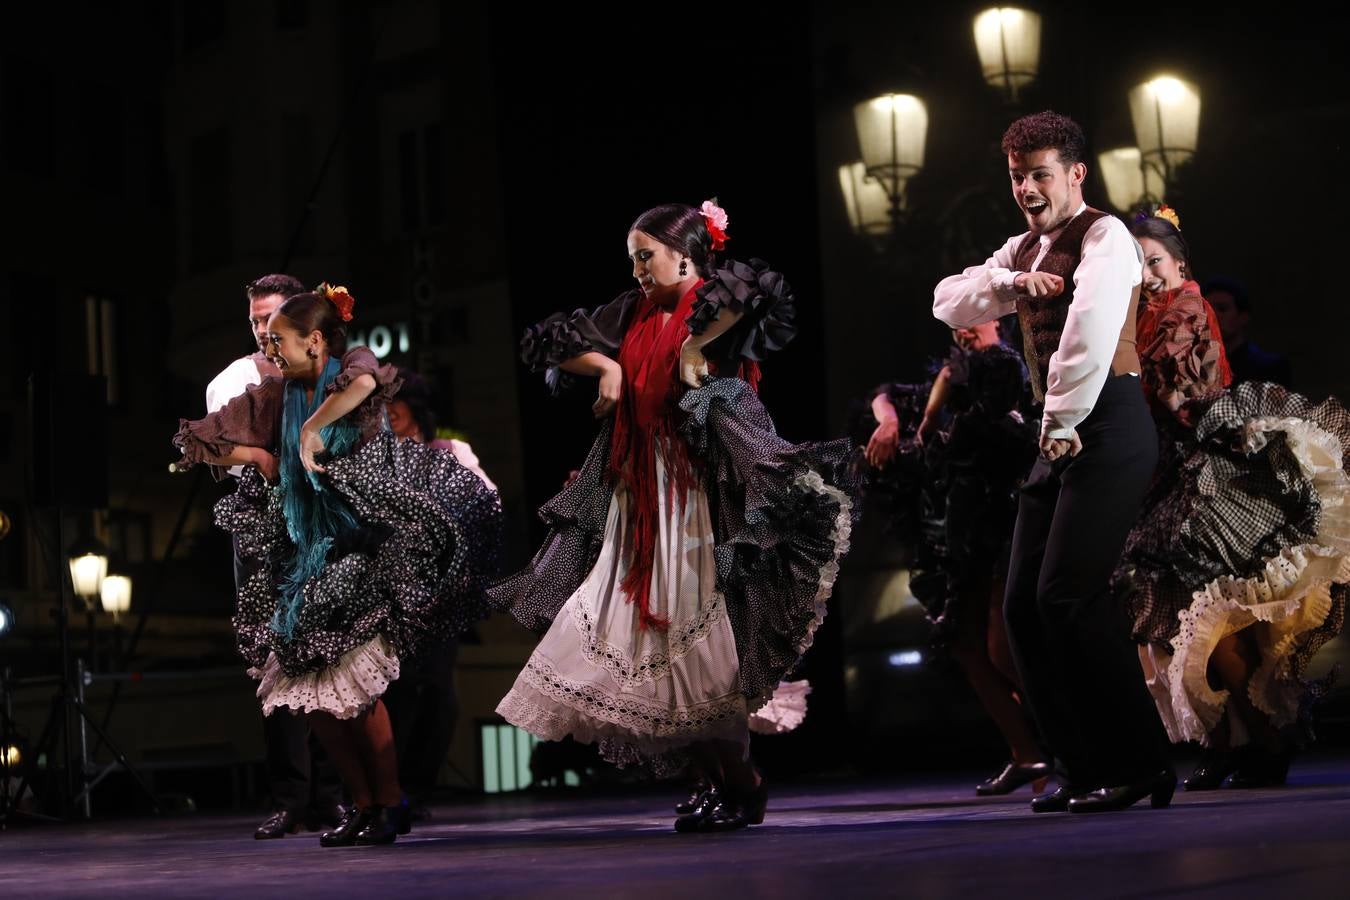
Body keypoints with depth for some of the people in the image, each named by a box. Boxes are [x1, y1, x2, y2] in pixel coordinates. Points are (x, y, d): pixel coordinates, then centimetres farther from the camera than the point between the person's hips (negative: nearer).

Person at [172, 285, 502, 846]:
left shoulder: (352, 365, -7)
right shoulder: (275, 397, 9)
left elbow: (363, 383, -34)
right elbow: (201, 443, 14)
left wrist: (310, 429, -28)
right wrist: (256, 454, 1)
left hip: (367, 543, -7)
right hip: (309, 555, 7)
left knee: (351, 682, -15)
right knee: (305, 688, 2)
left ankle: (391, 804, 0)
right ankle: (364, 804, 16)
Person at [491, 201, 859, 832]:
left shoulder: (718, 304, -4)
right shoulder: (633, 313, 15)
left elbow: (761, 290, -28)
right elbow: (548, 343, 21)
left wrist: (695, 348, -18)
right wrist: (606, 365, 5)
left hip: (702, 489, -7)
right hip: (638, 492, 7)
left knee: (700, 640, -10)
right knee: (652, 632, 4)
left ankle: (742, 785, 3)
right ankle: (721, 781, 14)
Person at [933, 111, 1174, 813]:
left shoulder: (1104, 236, -5)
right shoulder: (1024, 249, 21)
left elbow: (1091, 329, -20)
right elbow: (947, 303, 14)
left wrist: (1061, 422, -18)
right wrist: (1009, 283, -4)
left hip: (1105, 428, -9)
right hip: (1057, 438, 9)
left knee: (1067, 595, -18)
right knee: (1023, 607, 4)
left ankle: (1140, 764, -11)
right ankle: (1083, 768, 10)